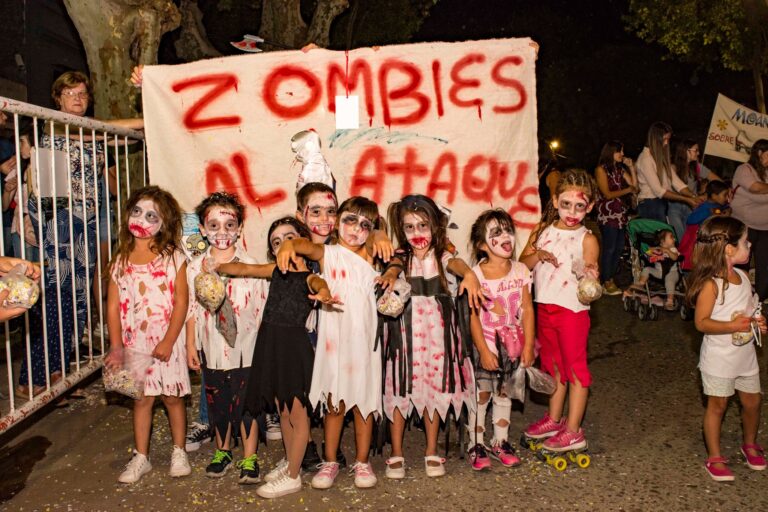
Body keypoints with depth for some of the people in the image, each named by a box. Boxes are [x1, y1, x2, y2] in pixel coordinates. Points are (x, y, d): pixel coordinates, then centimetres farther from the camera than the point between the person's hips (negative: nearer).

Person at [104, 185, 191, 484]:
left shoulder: (173, 257, -7)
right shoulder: (121, 260, 2)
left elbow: (181, 301, -10)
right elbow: (113, 304, 2)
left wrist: (168, 342, -14)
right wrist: (116, 346, -4)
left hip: (167, 341, -2)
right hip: (134, 343, 2)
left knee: (172, 397, 9)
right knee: (142, 399, 11)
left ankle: (179, 452, 27)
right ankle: (141, 458, 25)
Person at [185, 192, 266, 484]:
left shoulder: (250, 265, -6)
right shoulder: (196, 267, 0)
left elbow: (262, 310, -2)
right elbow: (192, 309, 5)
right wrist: (191, 346, 4)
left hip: (246, 349, -2)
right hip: (212, 350, 2)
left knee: (246, 403, 5)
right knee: (217, 403, 15)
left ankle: (249, 459, 20)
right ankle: (222, 452, 36)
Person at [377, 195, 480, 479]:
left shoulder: (442, 257, 1)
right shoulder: (401, 258, 3)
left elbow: (456, 263, -20)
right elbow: (394, 266, -19)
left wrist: (469, 274, -43)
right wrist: (390, 275, -43)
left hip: (436, 334, 0)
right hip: (404, 334, 0)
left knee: (435, 389, 9)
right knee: (399, 389, 3)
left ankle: (432, 451, 26)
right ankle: (396, 454, 18)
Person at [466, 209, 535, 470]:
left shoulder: (520, 271, -3)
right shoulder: (476, 275, -14)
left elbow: (527, 310, -2)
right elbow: (473, 317, -13)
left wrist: (528, 345, -5)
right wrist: (484, 351, -15)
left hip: (511, 344, 4)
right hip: (485, 345, -3)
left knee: (504, 394, 16)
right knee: (481, 395, 5)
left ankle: (500, 443, 30)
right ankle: (476, 445, 20)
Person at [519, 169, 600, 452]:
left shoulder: (587, 239, -11)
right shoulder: (543, 230, 3)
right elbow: (522, 264, 1)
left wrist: (590, 276, -38)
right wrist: (538, 255, -18)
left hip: (572, 310, -6)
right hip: (545, 308, 6)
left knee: (575, 367, 4)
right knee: (553, 365, 20)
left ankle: (573, 431, 15)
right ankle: (554, 419, 36)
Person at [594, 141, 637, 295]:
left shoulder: (620, 169, 16)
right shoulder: (601, 169, -4)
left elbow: (634, 186, 8)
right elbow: (607, 194, -10)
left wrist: (631, 168, 3)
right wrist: (627, 190, -7)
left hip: (621, 213, 7)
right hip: (608, 214, -7)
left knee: (619, 248, 6)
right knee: (609, 248, -5)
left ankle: (611, 279, 16)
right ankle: (606, 283, 2)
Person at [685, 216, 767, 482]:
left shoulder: (742, 276, 1)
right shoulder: (711, 284, -22)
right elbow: (702, 322, -22)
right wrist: (733, 326, -32)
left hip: (745, 352, 7)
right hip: (719, 357, -7)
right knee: (717, 405, 6)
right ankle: (715, 458, 20)